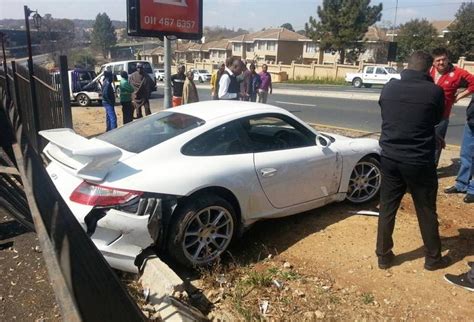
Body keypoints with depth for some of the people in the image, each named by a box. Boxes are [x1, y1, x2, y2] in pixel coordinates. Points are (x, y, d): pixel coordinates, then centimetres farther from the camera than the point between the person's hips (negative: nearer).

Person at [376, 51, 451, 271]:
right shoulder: (434, 91, -11)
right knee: (426, 211, 14)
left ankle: (383, 256, 23)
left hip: (390, 158, 3)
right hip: (420, 161, -3)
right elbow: (436, 120, 7)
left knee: (387, 209, 13)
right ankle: (433, 258, 31)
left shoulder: (389, 88, -2)